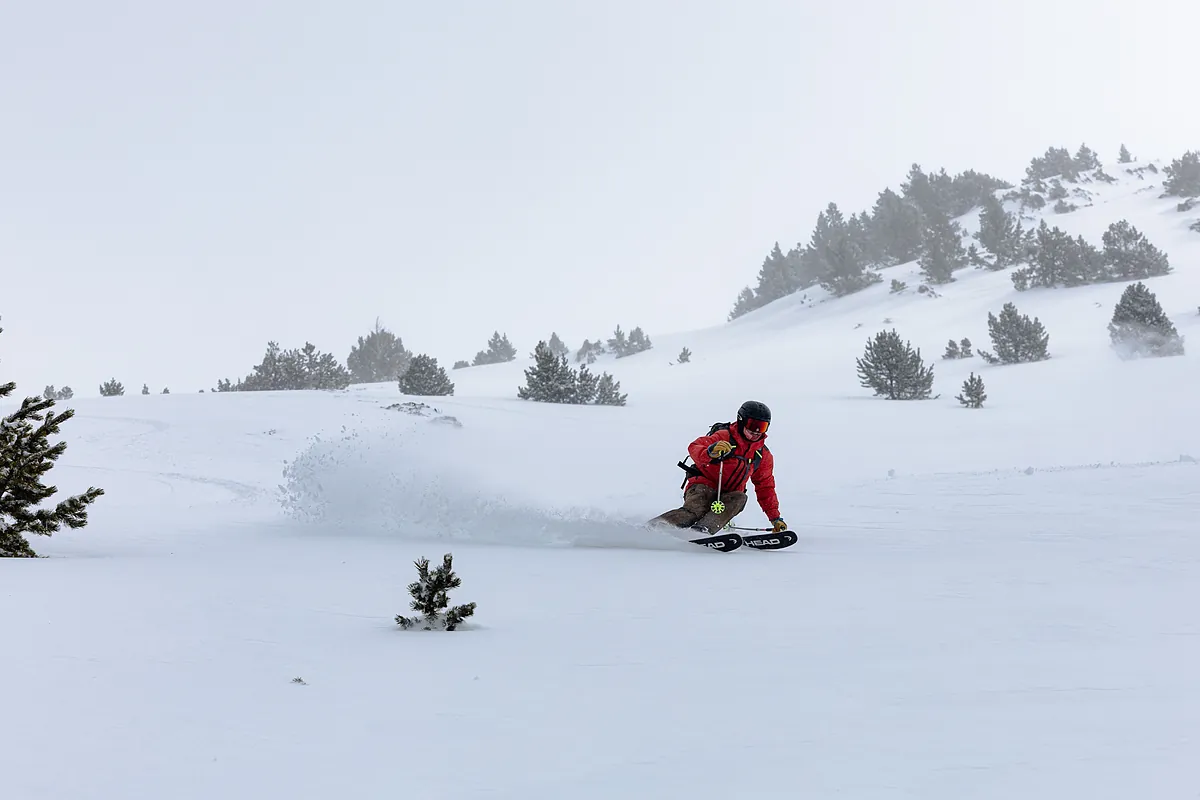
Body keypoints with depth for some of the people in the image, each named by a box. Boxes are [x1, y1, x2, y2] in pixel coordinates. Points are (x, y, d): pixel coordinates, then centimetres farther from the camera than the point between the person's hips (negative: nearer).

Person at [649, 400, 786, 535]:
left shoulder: (764, 455, 12)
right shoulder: (724, 437, -6)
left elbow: (766, 487, 20)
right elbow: (694, 448, -19)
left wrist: (775, 518, 14)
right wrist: (710, 452, -43)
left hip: (727, 496, 5)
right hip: (704, 486, -5)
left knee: (740, 498, -30)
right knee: (695, 510, -34)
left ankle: (703, 529, -48)